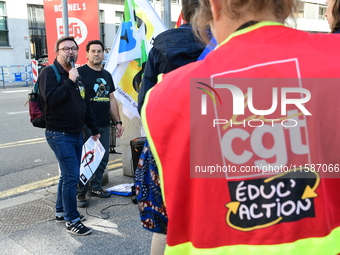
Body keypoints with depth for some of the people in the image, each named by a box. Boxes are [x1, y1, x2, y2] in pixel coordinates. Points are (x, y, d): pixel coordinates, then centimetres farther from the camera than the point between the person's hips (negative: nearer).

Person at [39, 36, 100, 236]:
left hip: (76, 134, 8)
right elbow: (50, 99, -24)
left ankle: (61, 211, 30)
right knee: (72, 176, -9)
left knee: (68, 174, 15)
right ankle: (72, 221, 1)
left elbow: (85, 105, 18)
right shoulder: (49, 72, -8)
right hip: (59, 135, -8)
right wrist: (69, 82, -23)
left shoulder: (77, 74, 15)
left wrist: (94, 129, 18)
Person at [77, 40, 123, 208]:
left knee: (103, 158, 12)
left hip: (104, 125, 7)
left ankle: (95, 187, 27)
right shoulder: (80, 72, -6)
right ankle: (80, 193, 11)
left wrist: (118, 121, 15)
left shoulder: (107, 75, 16)